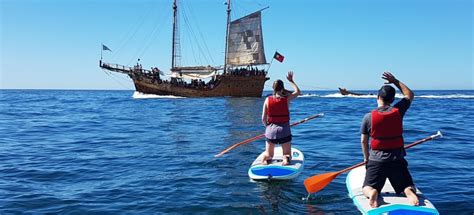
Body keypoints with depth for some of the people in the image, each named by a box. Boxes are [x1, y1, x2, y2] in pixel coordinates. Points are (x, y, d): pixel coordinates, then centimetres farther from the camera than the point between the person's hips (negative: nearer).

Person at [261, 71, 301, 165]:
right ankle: (286, 160, -20)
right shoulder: (286, 98, -7)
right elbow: (298, 91, 14)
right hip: (284, 130, -1)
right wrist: (291, 81, 22)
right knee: (287, 156, 14)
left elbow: (263, 119, -2)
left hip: (271, 130, 1)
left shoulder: (267, 99, -5)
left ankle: (266, 160, -15)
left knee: (268, 155, 18)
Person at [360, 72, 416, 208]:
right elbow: (410, 95, 16)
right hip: (397, 161, 1)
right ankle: (410, 193, -19)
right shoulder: (398, 111, -4)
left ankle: (373, 193, -24)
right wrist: (395, 81, 17)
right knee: (409, 187, 16)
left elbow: (363, 141, 1)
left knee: (367, 188, 11)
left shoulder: (369, 117, -8)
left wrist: (366, 157, 17)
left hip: (376, 161, -1)